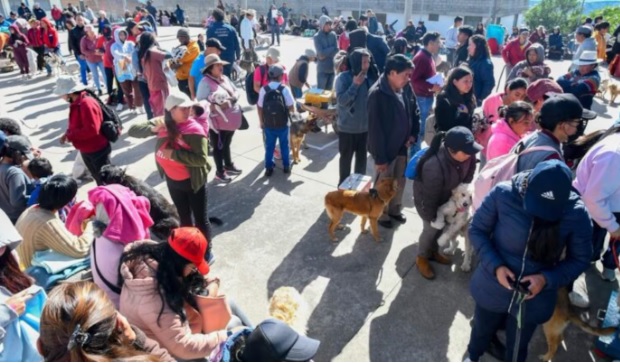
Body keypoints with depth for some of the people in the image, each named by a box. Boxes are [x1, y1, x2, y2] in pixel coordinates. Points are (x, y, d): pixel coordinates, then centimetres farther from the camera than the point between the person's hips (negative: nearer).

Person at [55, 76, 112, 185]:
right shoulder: (76, 103, 5)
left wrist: (71, 135, -21)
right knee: (98, 178, 22)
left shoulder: (87, 103, -25)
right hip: (86, 150, 10)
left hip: (97, 150, -10)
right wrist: (67, 134, -1)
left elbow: (92, 129, -32)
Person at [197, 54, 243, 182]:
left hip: (231, 119, 7)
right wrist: (214, 105, -28)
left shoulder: (225, 78, 6)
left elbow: (236, 92, 8)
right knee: (218, 147, 9)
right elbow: (200, 101, -21)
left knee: (227, 144, 24)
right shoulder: (205, 82, -15)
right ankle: (220, 172, 24)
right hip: (218, 121, -7)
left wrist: (231, 99, -12)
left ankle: (228, 165, 43)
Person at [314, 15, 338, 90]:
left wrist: (326, 55, -15)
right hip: (322, 68, -4)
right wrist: (332, 48, -8)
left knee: (329, 90, 14)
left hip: (332, 67, 4)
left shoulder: (333, 35, 4)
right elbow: (321, 52, -16)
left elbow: (336, 50, -4)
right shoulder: (317, 37, -8)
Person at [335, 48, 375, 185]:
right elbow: (341, 100, -22)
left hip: (365, 127, 4)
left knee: (362, 157, 17)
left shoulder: (370, 77, -3)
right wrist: (355, 84, -24)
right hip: (347, 128, -3)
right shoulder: (343, 78, -13)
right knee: (346, 158, 12)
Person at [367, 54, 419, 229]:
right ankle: (381, 214, 34)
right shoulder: (377, 94, -26)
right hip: (386, 148, -7)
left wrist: (414, 134, -1)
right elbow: (375, 128, -24)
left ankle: (395, 209, 44)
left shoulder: (406, 88, -5)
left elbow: (415, 111, 12)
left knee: (400, 180, 22)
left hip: (402, 146, 7)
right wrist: (379, 157, -21)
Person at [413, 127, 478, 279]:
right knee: (432, 228, 2)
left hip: (446, 194, 6)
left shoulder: (466, 154, -27)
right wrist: (431, 217, -15)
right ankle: (421, 258, 27)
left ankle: (433, 252, 41)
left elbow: (470, 168, -1)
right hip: (425, 196, -6)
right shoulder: (434, 167, -44)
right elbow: (429, 198, -29)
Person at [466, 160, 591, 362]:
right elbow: (477, 230, -11)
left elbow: (580, 260, -6)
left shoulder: (576, 213, -20)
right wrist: (495, 266, -23)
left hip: (534, 299, 0)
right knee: (482, 330, 30)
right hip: (493, 288, 1)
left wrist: (547, 279, -22)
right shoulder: (503, 194, -24)